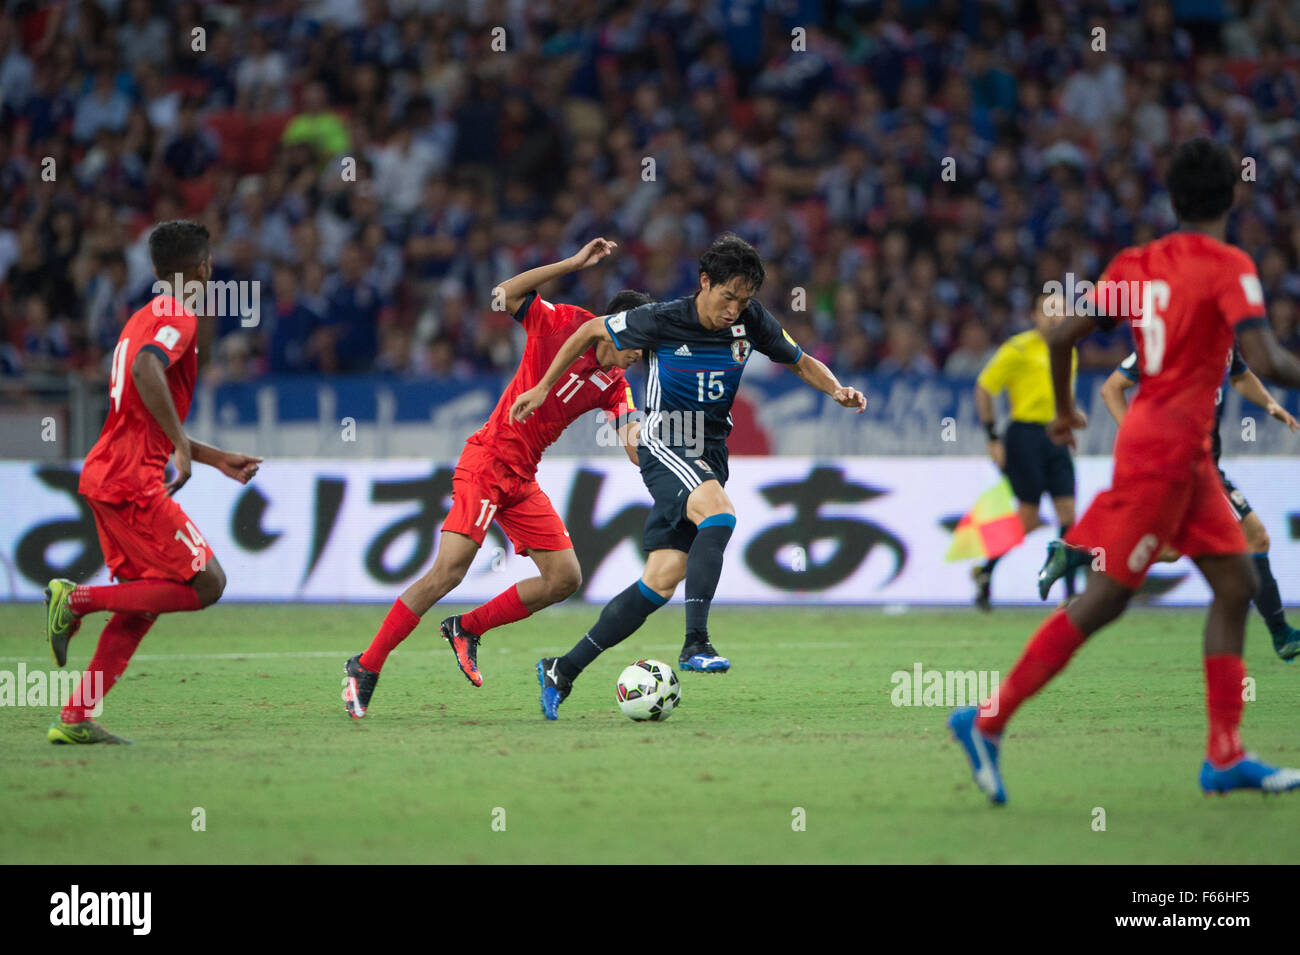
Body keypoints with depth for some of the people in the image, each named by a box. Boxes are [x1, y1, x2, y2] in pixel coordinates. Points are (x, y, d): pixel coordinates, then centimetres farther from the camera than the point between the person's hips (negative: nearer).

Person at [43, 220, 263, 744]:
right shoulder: (177, 317, -8)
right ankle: (77, 599, -11)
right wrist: (181, 446, -28)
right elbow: (145, 369, -30)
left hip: (106, 478, 10)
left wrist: (219, 459, 30)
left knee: (143, 604, 9)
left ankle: (74, 719, 3)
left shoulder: (147, 318, 23)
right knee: (205, 584, -7)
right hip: (133, 482, -10)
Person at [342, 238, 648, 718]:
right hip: (488, 461, -7)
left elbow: (635, 444, -3)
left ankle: (466, 629, 16)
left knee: (565, 578, 0)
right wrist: (573, 264, -21)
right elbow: (506, 295, -17)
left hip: (523, 480, 7)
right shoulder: (564, 323, -6)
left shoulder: (614, 386, 9)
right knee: (448, 572, -17)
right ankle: (365, 667, -9)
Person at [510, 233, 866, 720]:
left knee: (662, 580, -2)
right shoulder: (661, 321, -14)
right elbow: (591, 331, 1)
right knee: (720, 513, -35)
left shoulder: (751, 321, -3)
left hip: (709, 454, 5)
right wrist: (544, 387, 5)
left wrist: (837, 391, -9)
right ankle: (695, 641, -37)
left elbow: (802, 363, 11)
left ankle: (562, 671, 6)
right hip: (664, 445, -5)